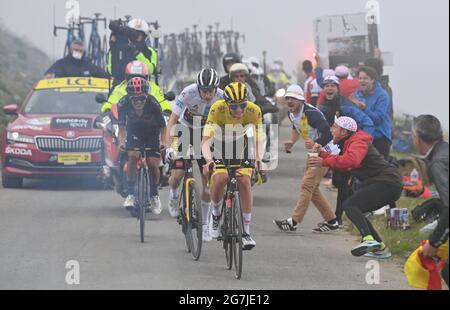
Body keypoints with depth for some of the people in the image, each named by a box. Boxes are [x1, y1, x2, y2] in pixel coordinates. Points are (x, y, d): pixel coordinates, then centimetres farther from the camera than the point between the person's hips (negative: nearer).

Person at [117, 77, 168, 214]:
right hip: (134, 132, 1)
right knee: (133, 156, -26)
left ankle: (154, 194, 15)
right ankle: (131, 194, -15)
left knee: (153, 164, -12)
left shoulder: (153, 104, -30)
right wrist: (121, 141, -31)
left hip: (152, 132, -1)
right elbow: (122, 126, -15)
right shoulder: (124, 104, -27)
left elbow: (162, 126, -18)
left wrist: (163, 142, -32)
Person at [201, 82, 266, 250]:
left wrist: (259, 159, -46)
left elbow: (259, 140, -26)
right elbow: (206, 140, -36)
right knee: (219, 178, -26)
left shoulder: (254, 110, -28)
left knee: (244, 181, -19)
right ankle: (216, 214, 3)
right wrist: (209, 160, -54)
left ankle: (247, 231, -10)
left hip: (241, 146, 1)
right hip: (220, 145, -1)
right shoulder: (217, 109, -33)